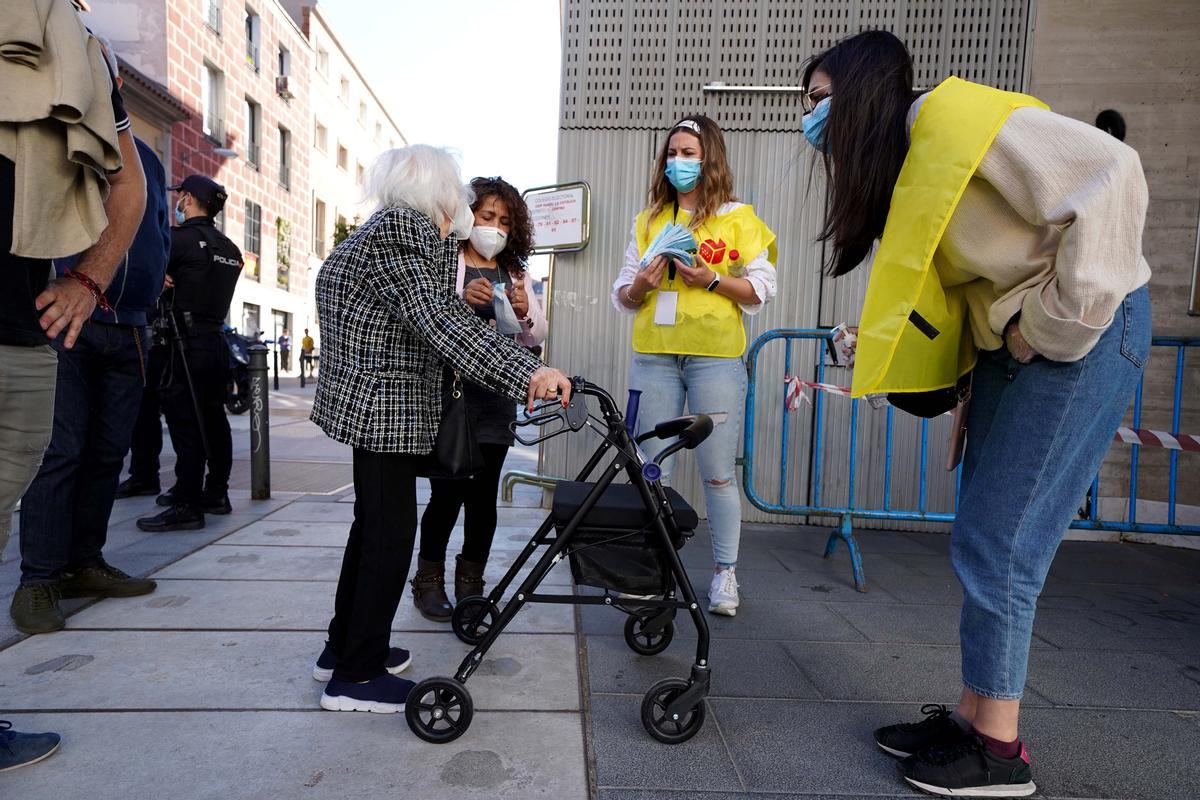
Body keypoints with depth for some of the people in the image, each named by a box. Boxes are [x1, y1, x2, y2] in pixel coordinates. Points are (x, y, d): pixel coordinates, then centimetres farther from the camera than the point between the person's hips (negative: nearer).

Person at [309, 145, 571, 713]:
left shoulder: (400, 229, 17)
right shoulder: (397, 232, -15)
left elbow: (438, 312, 9)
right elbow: (440, 322, -28)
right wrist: (526, 375, -34)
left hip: (373, 405, 11)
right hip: (383, 408, -11)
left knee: (373, 526, 18)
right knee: (390, 533, -4)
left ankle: (344, 648, 32)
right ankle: (356, 676, 9)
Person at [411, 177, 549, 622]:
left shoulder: (516, 272, 17)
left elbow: (536, 337, 14)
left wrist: (525, 312, -7)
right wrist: (462, 301, -23)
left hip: (497, 397, 4)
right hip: (451, 392, -3)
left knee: (483, 495, 5)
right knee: (447, 492, -3)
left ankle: (470, 584, 21)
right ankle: (429, 581, 18)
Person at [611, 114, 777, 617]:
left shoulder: (737, 218, 7)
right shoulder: (649, 220, 17)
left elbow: (761, 290, 2)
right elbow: (623, 296, 15)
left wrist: (712, 279, -13)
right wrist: (640, 285, -7)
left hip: (715, 356, -3)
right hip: (654, 356, 3)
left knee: (717, 472, -2)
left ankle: (725, 573, 12)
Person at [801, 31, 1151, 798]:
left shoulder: (955, 117, -14)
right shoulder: (896, 171, 13)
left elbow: (1110, 174, -23)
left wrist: (1059, 319, -20)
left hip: (1082, 335, -9)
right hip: (1010, 344, 9)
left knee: (995, 547, -5)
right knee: (982, 543, 10)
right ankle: (972, 719, 24)